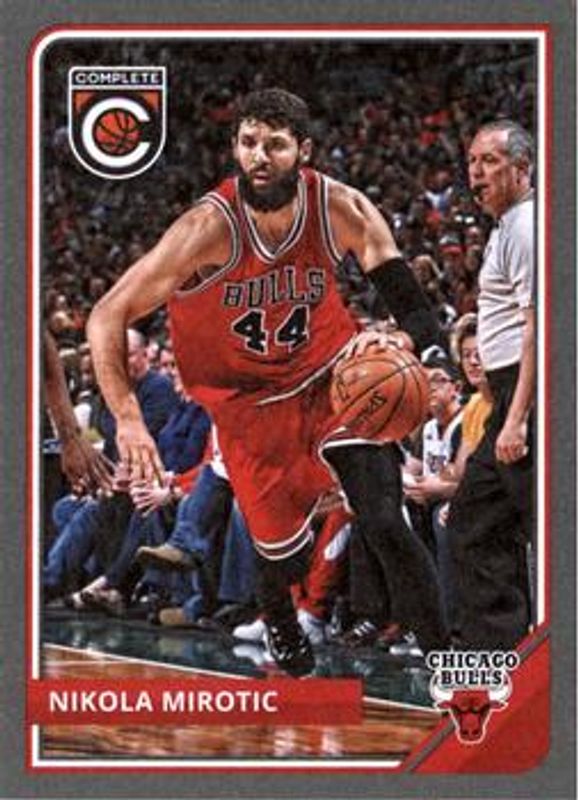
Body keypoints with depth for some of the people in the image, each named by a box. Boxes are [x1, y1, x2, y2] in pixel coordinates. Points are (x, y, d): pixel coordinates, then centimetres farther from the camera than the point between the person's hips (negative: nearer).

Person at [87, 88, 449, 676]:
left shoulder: (342, 210, -19)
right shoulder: (211, 228, -26)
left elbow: (420, 316, -15)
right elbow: (107, 318, -21)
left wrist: (398, 340, -40)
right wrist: (127, 418, -33)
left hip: (331, 372, 1)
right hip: (248, 396, -1)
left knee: (385, 526, -15)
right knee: (283, 555, 3)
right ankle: (280, 626, 41)